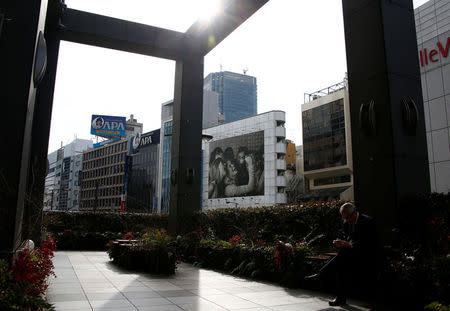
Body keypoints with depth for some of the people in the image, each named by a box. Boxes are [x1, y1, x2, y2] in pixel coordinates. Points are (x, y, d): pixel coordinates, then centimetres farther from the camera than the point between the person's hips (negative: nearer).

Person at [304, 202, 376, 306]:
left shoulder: (368, 222, -12)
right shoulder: (347, 223, 10)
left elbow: (368, 244, -17)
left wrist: (348, 244, -26)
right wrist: (341, 242, -8)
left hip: (365, 255, -6)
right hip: (350, 254, 6)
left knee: (344, 253, -32)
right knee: (342, 264, -27)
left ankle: (319, 274, -22)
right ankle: (341, 298, -23)